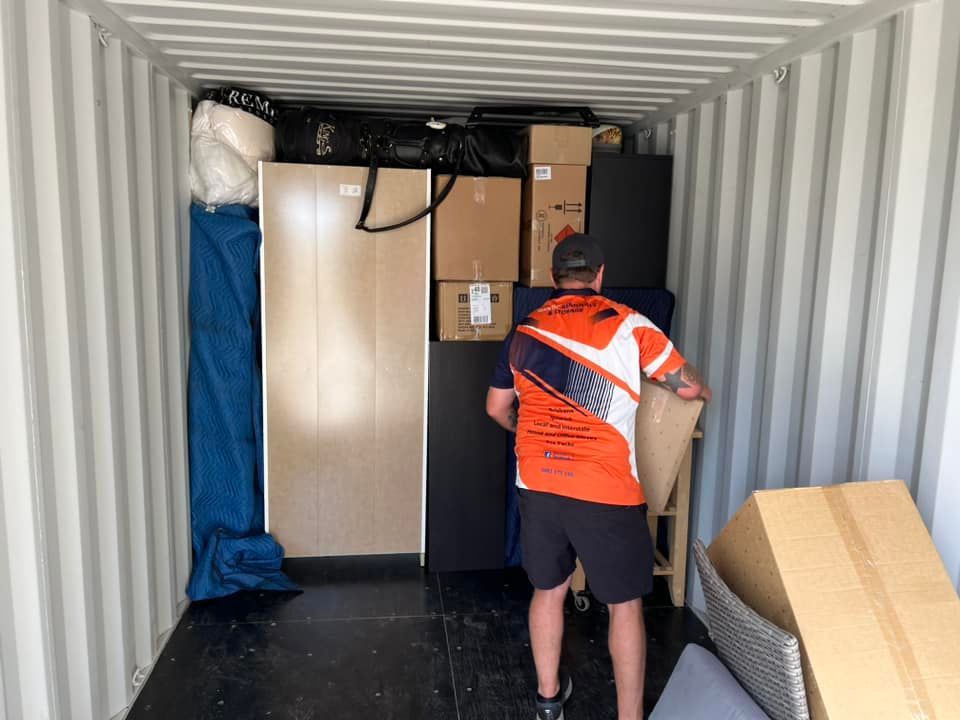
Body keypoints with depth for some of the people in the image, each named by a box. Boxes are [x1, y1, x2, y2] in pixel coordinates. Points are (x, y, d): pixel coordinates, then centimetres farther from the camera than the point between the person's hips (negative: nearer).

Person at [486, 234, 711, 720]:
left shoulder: (525, 331, 6)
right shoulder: (626, 324, -5)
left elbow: (497, 408, 15)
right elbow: (689, 387, -2)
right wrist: (703, 391, 22)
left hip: (537, 483, 4)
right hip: (606, 490, -4)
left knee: (548, 589, 21)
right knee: (625, 604, 12)